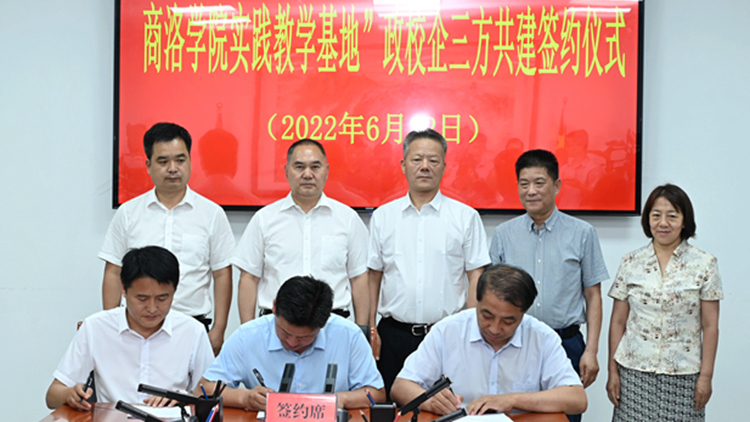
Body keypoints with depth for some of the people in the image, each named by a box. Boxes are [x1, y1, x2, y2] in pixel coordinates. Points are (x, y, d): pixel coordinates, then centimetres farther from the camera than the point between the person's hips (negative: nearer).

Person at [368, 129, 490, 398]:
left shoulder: (466, 217, 4)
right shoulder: (383, 217, 9)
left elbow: (476, 277, 1)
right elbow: (374, 275, 9)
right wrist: (370, 328, 4)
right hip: (394, 334, 2)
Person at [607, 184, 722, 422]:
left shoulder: (705, 265, -1)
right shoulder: (631, 263, 3)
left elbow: (710, 326, 0)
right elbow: (618, 322, 5)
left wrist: (706, 376, -3)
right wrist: (612, 371, 2)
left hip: (682, 375, -1)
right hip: (634, 373, 1)